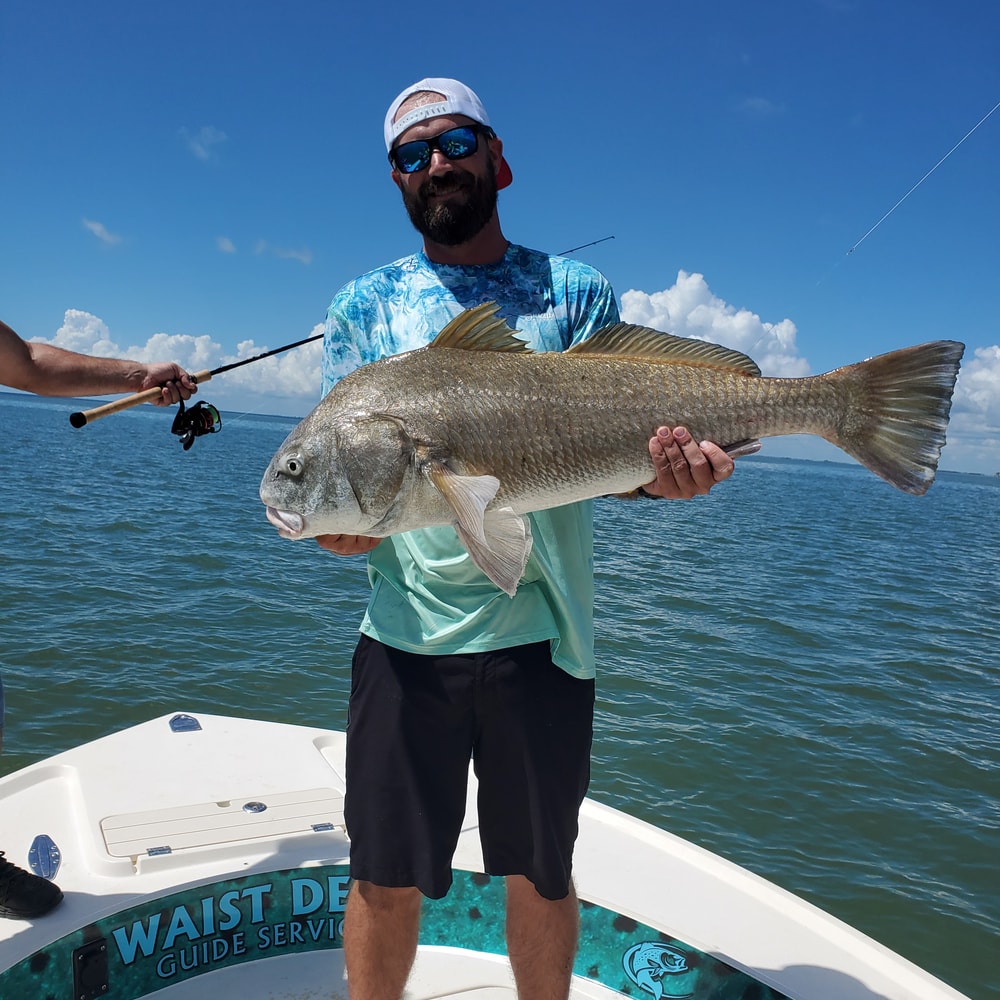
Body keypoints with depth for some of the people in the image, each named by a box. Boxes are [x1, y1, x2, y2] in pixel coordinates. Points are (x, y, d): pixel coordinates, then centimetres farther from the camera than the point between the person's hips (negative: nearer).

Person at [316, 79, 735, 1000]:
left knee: (542, 873, 15)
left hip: (540, 632, 0)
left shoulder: (576, 291, 6)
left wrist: (664, 471, -24)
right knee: (385, 880, 10)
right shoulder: (365, 305, 8)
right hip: (406, 633, 1)